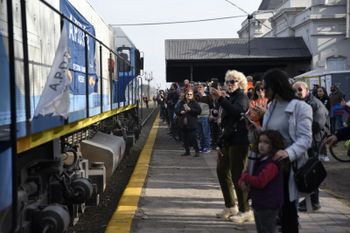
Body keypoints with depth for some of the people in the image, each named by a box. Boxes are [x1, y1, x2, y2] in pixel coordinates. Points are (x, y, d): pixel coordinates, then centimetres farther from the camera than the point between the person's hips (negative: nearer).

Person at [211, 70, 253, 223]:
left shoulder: (242, 97, -6)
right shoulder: (229, 98, 17)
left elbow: (236, 111, -29)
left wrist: (220, 98, -33)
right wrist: (220, 142, 14)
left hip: (238, 141, -9)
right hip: (227, 140, 9)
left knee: (237, 175, -7)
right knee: (222, 172, 11)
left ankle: (245, 211, 3)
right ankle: (230, 207, 22)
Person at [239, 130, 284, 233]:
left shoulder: (273, 164, -22)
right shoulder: (260, 159, 9)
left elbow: (260, 182, -31)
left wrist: (245, 176, -14)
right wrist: (243, 181, -6)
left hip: (268, 206, -10)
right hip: (259, 204, 10)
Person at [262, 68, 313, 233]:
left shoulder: (300, 107, -11)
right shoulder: (271, 106, 11)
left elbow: (306, 139, -20)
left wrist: (288, 153, -35)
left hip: (290, 165, -6)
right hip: (272, 163, 6)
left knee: (288, 206, 4)